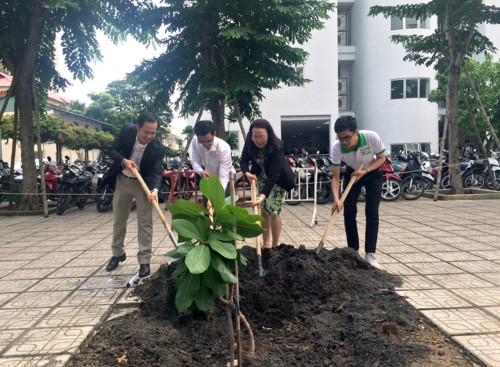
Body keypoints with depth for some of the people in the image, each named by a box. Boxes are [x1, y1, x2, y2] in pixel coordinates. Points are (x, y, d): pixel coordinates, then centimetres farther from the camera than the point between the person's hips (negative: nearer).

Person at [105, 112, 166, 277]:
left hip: (143, 184, -2)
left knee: (145, 222, -4)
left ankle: (144, 261, 5)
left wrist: (154, 190, -43)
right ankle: (118, 253, 32)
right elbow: (112, 150, -9)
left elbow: (156, 173, -25)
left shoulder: (158, 148, -24)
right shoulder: (127, 130, -18)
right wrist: (124, 161, -29)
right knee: (119, 220, 13)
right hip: (122, 181, 3)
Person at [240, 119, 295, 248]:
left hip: (278, 179, -5)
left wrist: (262, 196, -51)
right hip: (261, 177, 5)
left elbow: (273, 176, -41)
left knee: (273, 210, -9)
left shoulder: (276, 147, -36)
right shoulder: (250, 144, -23)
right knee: (264, 210, 7)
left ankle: (275, 245, 5)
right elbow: (243, 161, -11)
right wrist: (247, 173, -34)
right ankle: (266, 243, 17)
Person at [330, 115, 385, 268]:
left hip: (373, 173, -1)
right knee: (349, 212, -3)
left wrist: (364, 171, -30)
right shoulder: (337, 148, -30)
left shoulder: (371, 137, -33)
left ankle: (370, 254, -3)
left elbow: (381, 158, -15)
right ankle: (353, 250, 10)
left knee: (372, 212, -9)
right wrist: (336, 199, -39)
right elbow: (336, 176, -25)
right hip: (352, 173, 1)